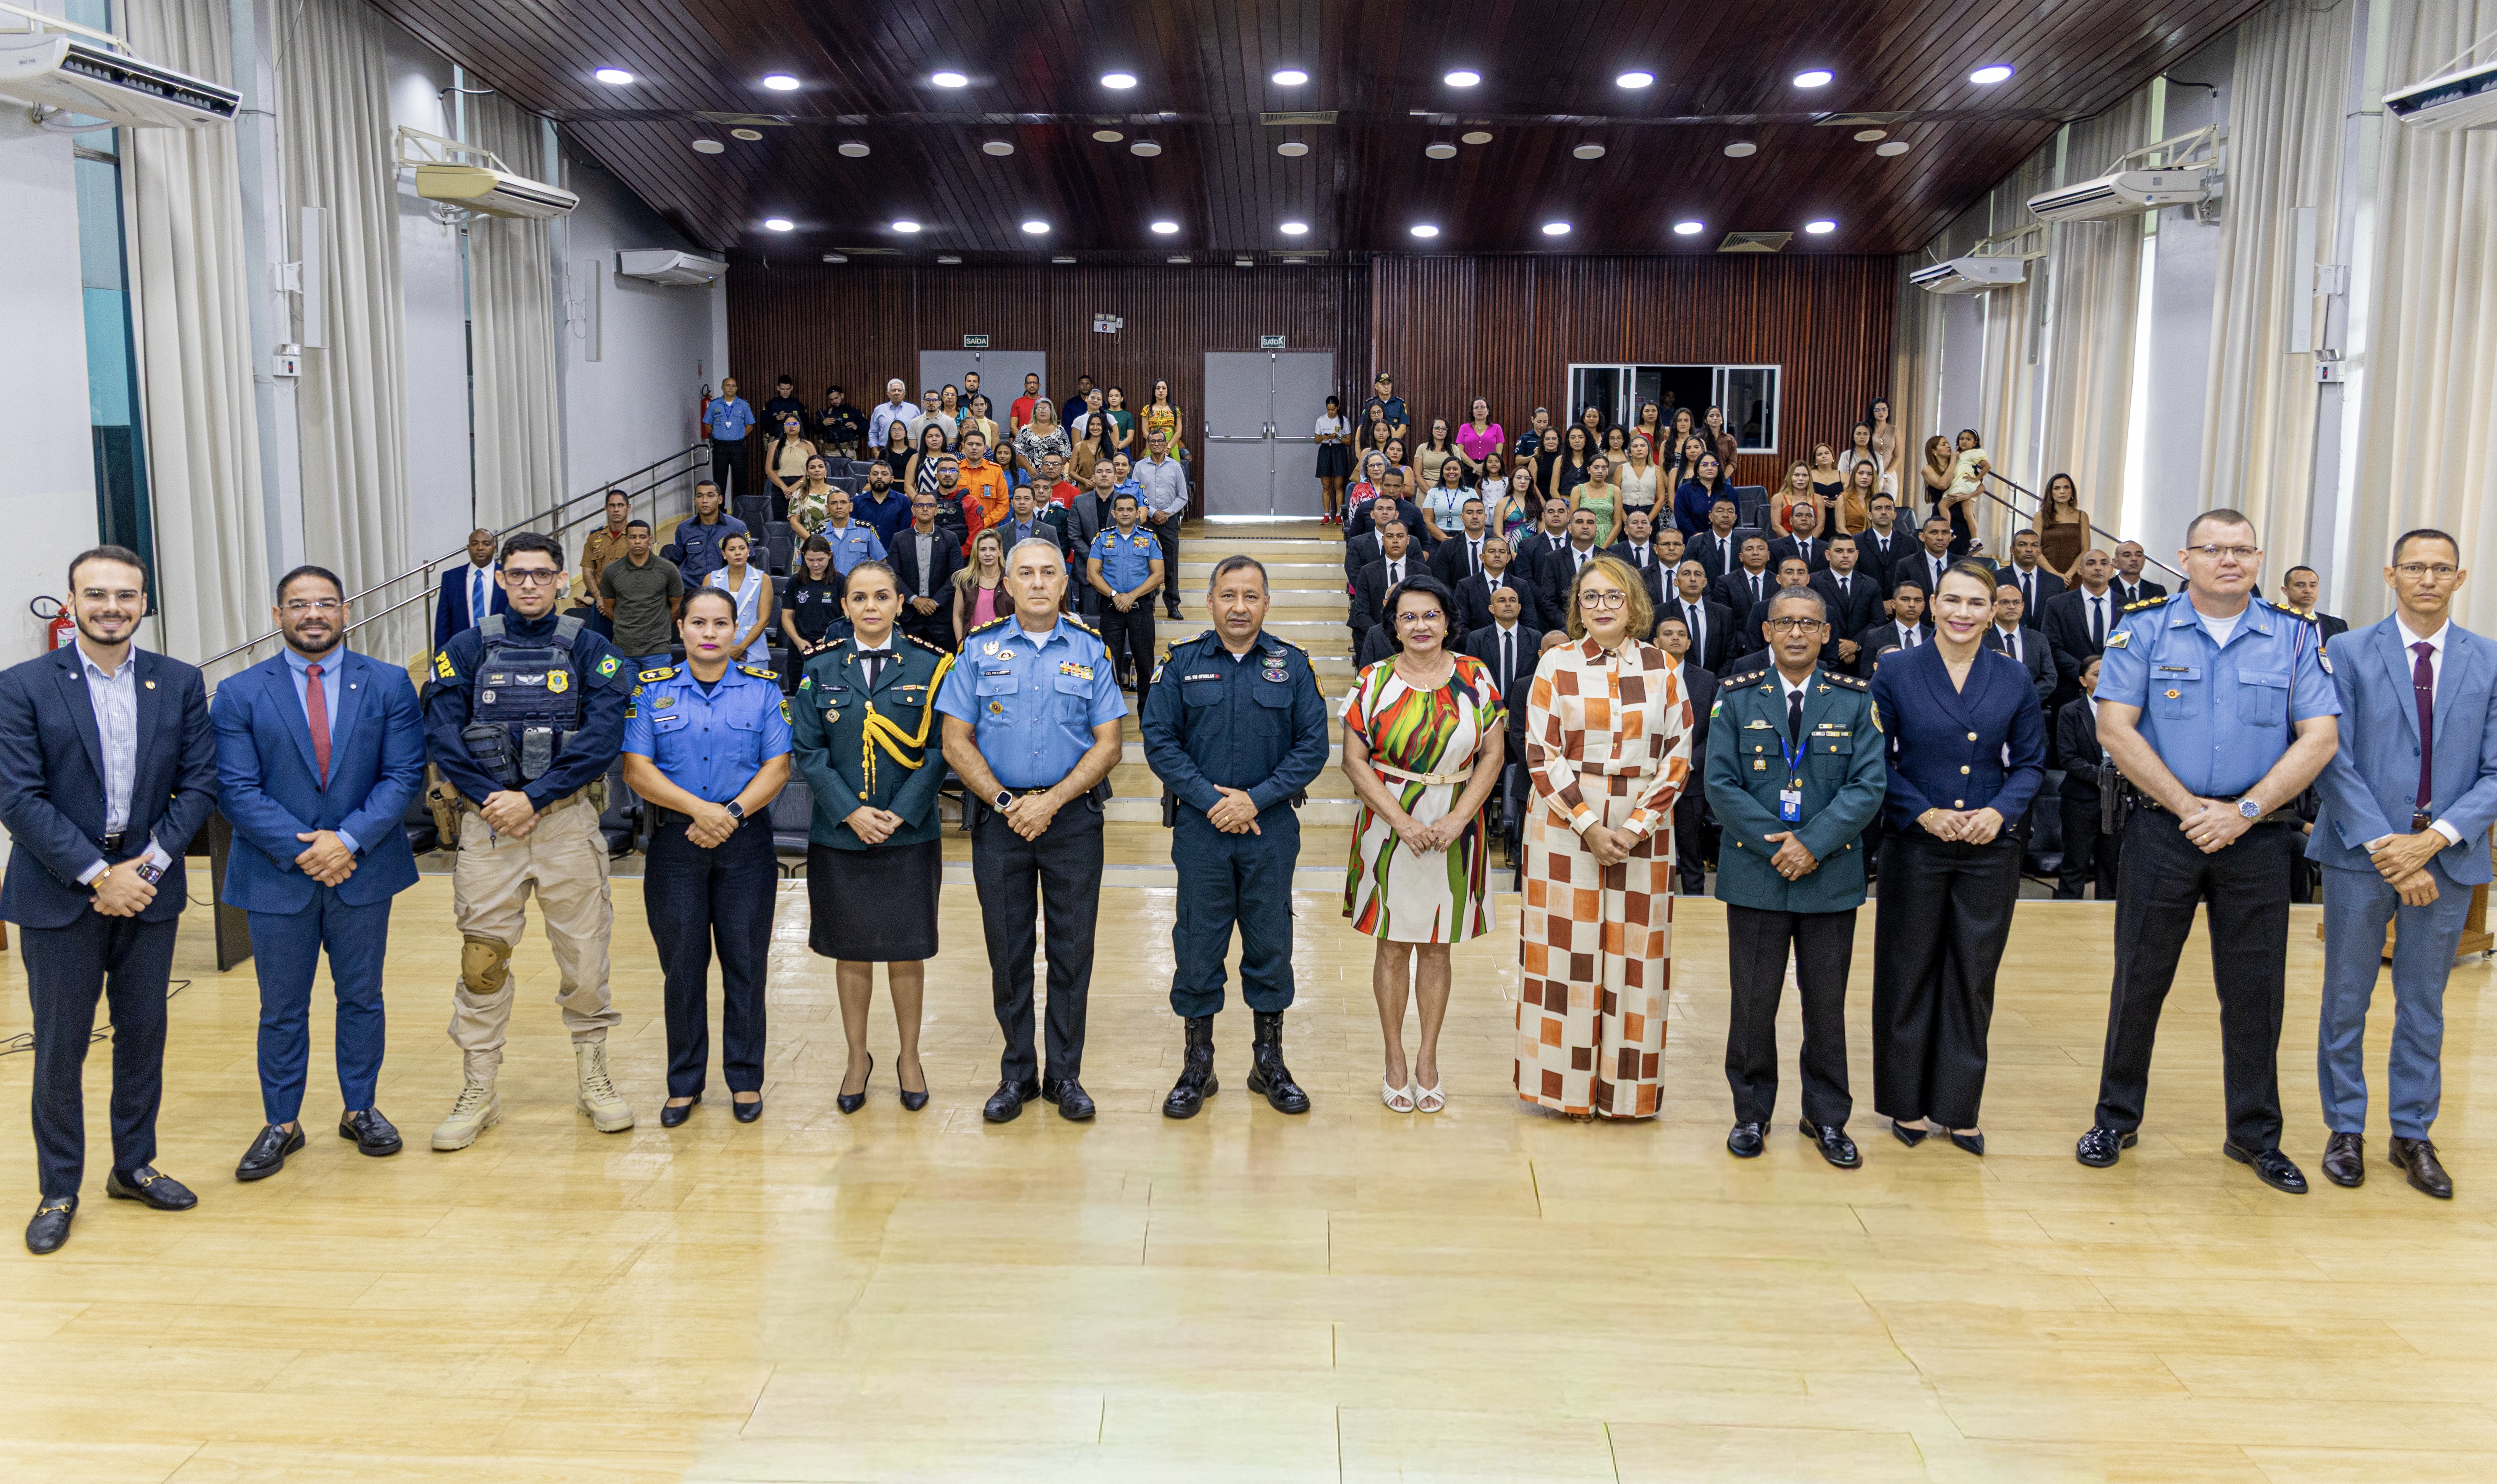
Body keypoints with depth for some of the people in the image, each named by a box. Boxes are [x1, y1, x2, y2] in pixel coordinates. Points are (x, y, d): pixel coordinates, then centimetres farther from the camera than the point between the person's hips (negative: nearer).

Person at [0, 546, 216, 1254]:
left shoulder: (179, 683, 3)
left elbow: (199, 783, 1)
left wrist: (150, 864, -10)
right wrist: (98, 875, -16)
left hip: (147, 887, 3)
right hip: (59, 895, -3)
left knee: (144, 1036, 13)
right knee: (59, 1048, 4)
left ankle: (134, 1166, 29)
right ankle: (59, 1192, 18)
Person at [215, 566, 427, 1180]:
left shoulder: (389, 685, 0)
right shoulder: (239, 694, -1)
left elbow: (404, 775, -5)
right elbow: (236, 789, -7)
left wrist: (348, 839, -16)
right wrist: (300, 849, -16)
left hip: (364, 870, 1)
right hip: (277, 876, -1)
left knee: (362, 997, 12)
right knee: (282, 1008, 9)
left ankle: (360, 1110, 28)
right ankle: (281, 1124, 23)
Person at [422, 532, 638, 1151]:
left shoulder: (591, 651, 3)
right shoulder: (467, 651, 7)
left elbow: (603, 737, -8)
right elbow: (442, 736, -1)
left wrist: (533, 798, -15)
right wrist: (491, 799, -13)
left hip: (567, 820, 0)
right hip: (486, 821, 1)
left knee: (585, 951, 4)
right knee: (482, 959, 3)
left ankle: (594, 1077, 21)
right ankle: (478, 1093, 14)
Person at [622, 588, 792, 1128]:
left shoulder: (764, 688, 4)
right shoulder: (651, 689, 4)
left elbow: (777, 766, -2)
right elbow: (637, 769, -3)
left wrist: (732, 813, -15)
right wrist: (698, 808, -15)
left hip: (746, 842, 0)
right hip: (675, 841, 0)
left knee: (745, 962, 4)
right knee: (682, 965, 6)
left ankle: (745, 1079, 16)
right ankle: (684, 1083, 17)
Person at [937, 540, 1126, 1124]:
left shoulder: (1091, 651, 5)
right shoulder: (980, 649, 5)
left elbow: (1108, 744, 0)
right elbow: (956, 740, 1)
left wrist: (1052, 801, -11)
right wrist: (1004, 801, -10)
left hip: (1074, 817, 0)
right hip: (999, 818, 0)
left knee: (1073, 947, 3)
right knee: (1008, 949, 5)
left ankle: (1065, 1074, 14)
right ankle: (1017, 1072, 17)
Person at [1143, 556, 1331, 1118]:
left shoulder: (1292, 665, 2)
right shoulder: (1182, 662, 1)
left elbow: (1313, 746, 0)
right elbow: (1159, 740, -2)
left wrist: (1257, 798, -11)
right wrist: (1210, 799, -11)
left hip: (1271, 828, 1)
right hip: (1200, 827, 0)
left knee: (1271, 943, 8)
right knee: (1198, 944, 5)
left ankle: (1270, 1061, 21)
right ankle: (1197, 1065, 17)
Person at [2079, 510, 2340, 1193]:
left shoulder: (2293, 639, 4)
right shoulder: (2144, 629, 0)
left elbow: (2320, 738, -3)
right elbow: (2115, 729, -8)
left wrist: (2243, 812, -12)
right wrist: (2189, 807, -12)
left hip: (2258, 836, 1)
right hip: (2163, 829, -1)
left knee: (2255, 988, 7)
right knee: (2140, 978, 6)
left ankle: (2255, 1135, 21)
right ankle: (2117, 1118, 20)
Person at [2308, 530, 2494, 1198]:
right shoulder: (2348, 653, -1)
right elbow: (2334, 761, -7)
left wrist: (2436, 837, -15)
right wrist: (2384, 848, -15)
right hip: (2360, 855, -1)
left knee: (2424, 1005, 11)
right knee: (2346, 1000, 7)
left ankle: (2412, 1134, 24)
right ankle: (2346, 1129, 21)